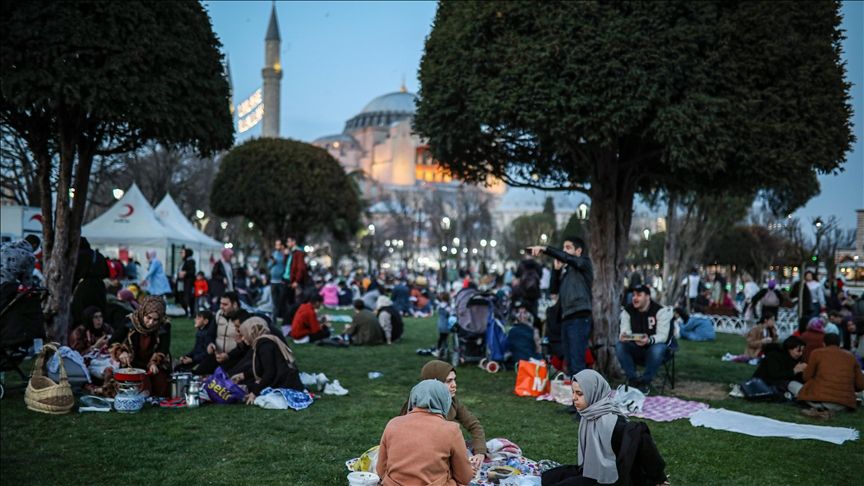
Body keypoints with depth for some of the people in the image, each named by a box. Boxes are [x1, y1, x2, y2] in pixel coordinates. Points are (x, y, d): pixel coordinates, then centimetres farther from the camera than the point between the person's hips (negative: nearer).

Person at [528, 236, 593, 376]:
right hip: (566, 318, 8)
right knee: (569, 362, 10)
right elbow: (557, 289, 21)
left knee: (576, 362, -13)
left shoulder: (585, 263, 0)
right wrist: (557, 270, 10)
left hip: (579, 318, -8)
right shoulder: (567, 268, 22)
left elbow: (566, 257, -19)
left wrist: (544, 249, -26)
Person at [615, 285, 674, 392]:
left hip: (654, 346, -3)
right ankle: (633, 379, -13)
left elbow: (663, 335, -22)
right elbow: (625, 331, -9)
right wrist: (623, 337, -35)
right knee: (620, 346, -27)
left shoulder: (661, 311, -14)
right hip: (635, 348, 3)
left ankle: (646, 380, -17)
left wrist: (649, 340, -43)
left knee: (657, 349, -39)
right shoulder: (627, 311, -2)